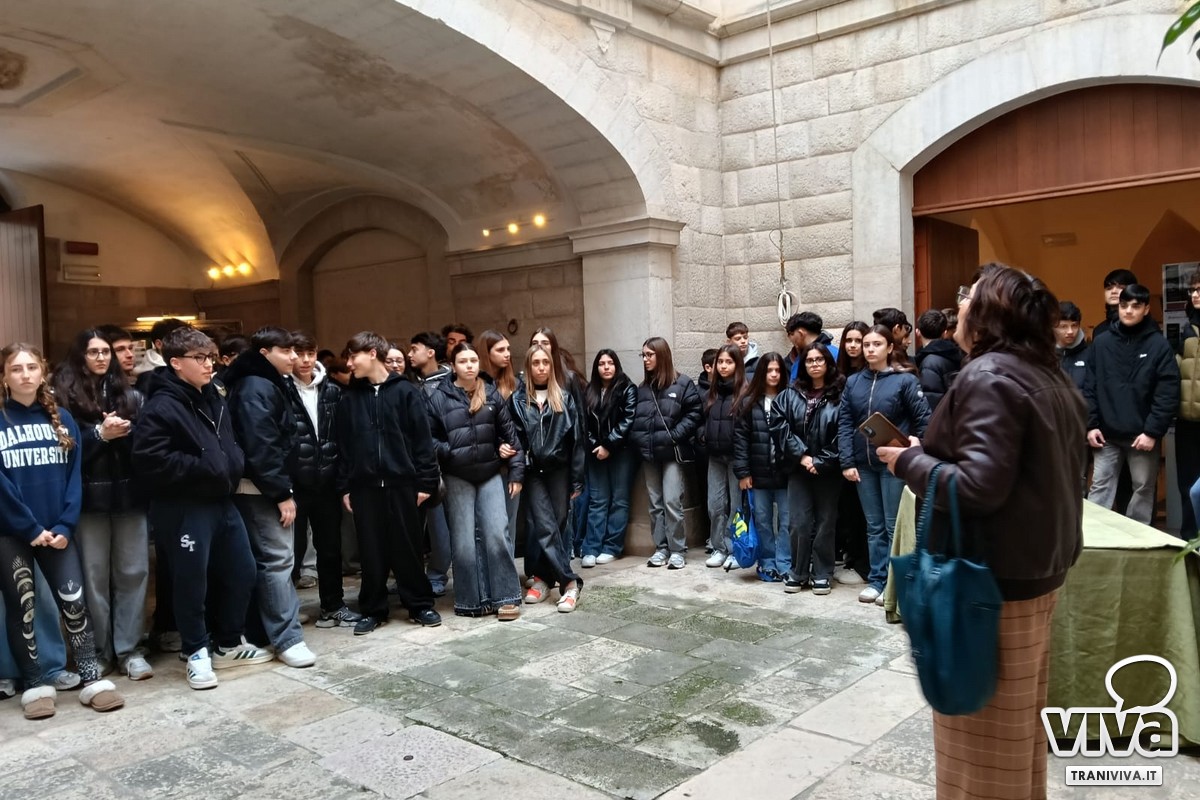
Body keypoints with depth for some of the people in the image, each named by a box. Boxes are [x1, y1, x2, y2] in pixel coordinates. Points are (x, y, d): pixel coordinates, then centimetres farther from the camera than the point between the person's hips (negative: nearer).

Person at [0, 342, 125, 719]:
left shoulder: (62, 419, 7)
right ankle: (34, 685, 17)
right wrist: (30, 528, -13)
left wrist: (65, 525, -9)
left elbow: (75, 474, 1)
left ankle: (92, 679, 5)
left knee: (74, 601, -1)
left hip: (56, 530, 2)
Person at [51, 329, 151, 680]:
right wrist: (100, 433, -16)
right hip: (90, 498, -2)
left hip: (130, 494, 2)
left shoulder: (130, 395, 10)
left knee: (133, 572, 3)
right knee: (94, 576, 3)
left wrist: (123, 433, -13)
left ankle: (129, 649, 12)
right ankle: (99, 651, 16)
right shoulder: (65, 397, 2)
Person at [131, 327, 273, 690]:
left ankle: (228, 644, 29)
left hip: (221, 502, 8)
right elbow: (151, 462, -22)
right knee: (191, 581, 1)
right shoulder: (161, 407, -13)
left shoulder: (214, 400, 13)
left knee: (242, 572, 13)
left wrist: (234, 463, 6)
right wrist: (206, 467, -18)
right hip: (184, 509, -8)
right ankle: (197, 652, 19)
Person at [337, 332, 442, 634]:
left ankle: (421, 605, 17)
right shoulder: (349, 398, 8)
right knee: (371, 552, 7)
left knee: (407, 548, 5)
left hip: (401, 484, -2)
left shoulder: (406, 392, -1)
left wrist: (425, 481, -7)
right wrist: (344, 487, 5)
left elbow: (423, 439, -3)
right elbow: (343, 445, 9)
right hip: (364, 486, 3)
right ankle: (373, 609, 19)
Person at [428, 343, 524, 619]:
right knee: (464, 541, 4)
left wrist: (516, 472, 3)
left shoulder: (491, 394, 3)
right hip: (457, 478, -1)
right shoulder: (439, 397, -4)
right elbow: (429, 439, -3)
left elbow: (509, 434, 6)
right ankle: (472, 600, 14)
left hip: (490, 475, 2)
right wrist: (452, 453, -17)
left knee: (496, 534, -4)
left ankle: (506, 597, 6)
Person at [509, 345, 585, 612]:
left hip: (559, 470, 1)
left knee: (557, 526, 3)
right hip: (533, 472, -1)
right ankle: (570, 582, -2)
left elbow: (576, 439, 3)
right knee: (544, 527, -8)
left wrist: (576, 479, -1)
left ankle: (543, 577, 13)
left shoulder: (564, 398, 5)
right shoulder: (517, 400, 5)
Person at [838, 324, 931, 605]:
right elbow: (845, 423, 4)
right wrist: (847, 462, -4)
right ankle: (877, 580, 20)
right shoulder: (853, 382, 7)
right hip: (864, 464, 4)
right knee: (874, 526, 12)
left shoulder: (905, 380, -6)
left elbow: (923, 420, -7)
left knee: (894, 526, 4)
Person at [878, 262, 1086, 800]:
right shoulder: (1049, 377, 10)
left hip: (995, 575, -10)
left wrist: (910, 461, -14)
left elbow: (978, 486, -28)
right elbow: (1049, 475, 16)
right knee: (1019, 715, 22)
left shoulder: (989, 376, -20)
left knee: (984, 720, 4)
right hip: (1036, 565, 10)